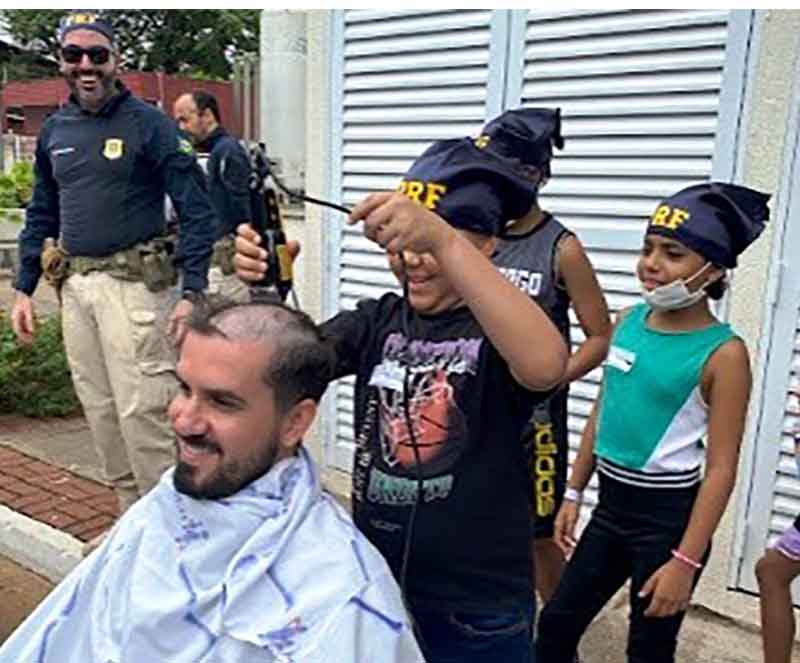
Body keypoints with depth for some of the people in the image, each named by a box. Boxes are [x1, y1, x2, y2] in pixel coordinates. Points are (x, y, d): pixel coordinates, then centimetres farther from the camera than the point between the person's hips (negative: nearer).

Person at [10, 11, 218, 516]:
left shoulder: (148, 123, -6)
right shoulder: (54, 130, 13)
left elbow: (197, 211, -10)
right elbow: (41, 215, 19)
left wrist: (192, 293, -18)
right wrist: (24, 290, 14)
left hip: (132, 282, -6)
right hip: (75, 284, 7)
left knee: (141, 409, -6)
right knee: (100, 411, 12)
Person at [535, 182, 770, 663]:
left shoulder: (723, 353, -16)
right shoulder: (628, 322, 0)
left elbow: (721, 470, -16)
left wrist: (686, 561, -18)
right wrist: (574, 494, 11)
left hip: (668, 516, -5)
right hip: (611, 506, 6)